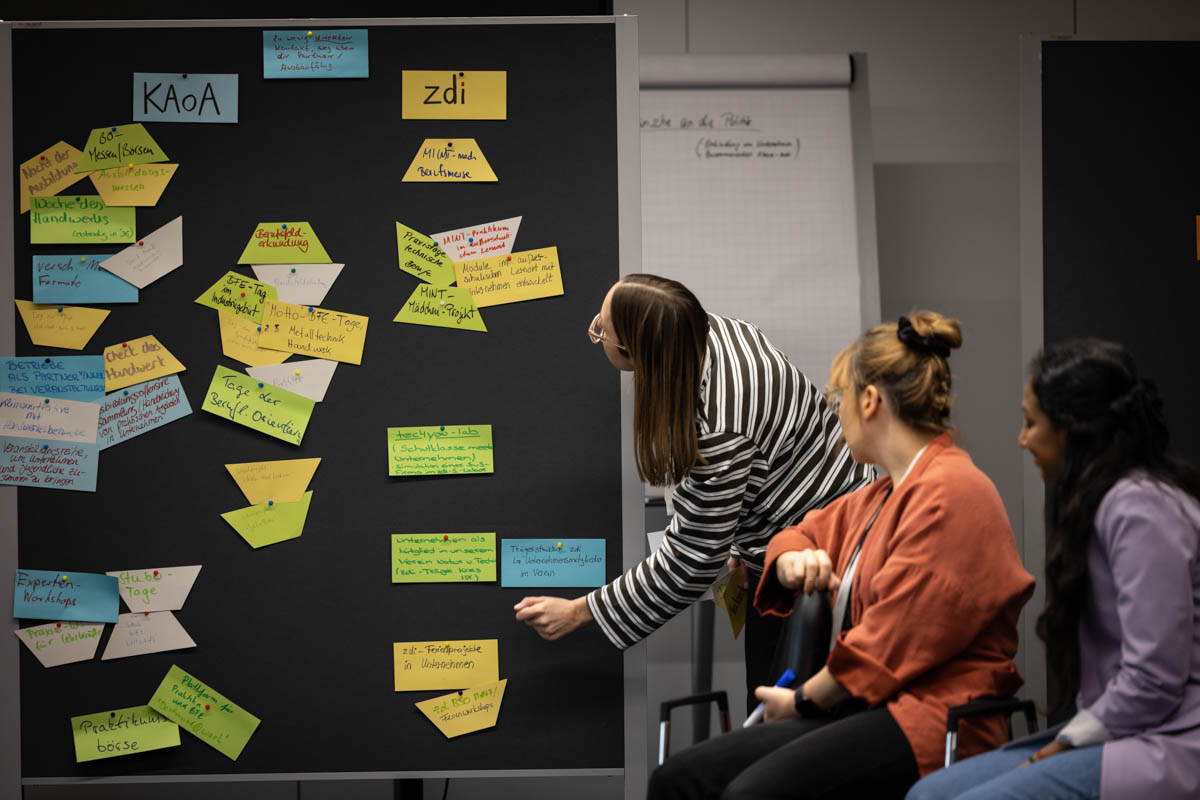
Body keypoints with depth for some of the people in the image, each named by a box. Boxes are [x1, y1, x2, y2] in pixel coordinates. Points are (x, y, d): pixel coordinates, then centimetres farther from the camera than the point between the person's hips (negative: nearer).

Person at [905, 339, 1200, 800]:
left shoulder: (1140, 511, -14)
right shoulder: (1099, 503, 18)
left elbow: (1153, 681, -19)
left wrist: (1070, 743, -10)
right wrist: (1066, 742, 7)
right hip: (1123, 732, 10)